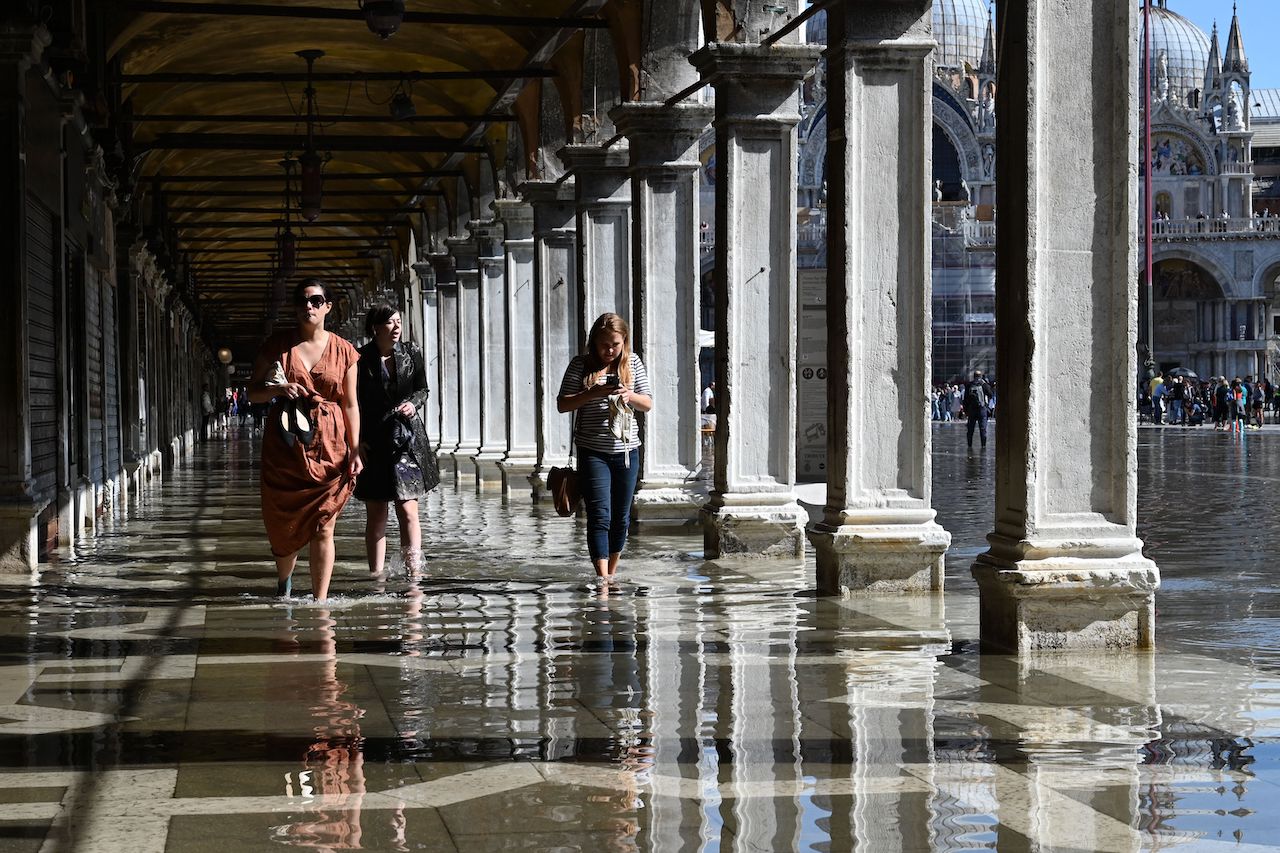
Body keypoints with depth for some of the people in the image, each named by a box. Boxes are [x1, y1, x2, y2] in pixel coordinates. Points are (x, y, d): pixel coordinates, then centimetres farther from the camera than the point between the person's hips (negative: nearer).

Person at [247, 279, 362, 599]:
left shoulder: (343, 351, 5)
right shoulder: (278, 345, 5)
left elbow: (350, 404, 6)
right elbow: (253, 392, 9)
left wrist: (355, 451, -1)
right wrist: (278, 389, -13)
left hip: (328, 449, 0)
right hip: (285, 446, 0)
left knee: (323, 527, -3)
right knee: (284, 523, 6)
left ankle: (320, 602, 2)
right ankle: (283, 585, 32)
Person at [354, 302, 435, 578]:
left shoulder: (411, 352, 4)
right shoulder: (361, 359, -3)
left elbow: (422, 389, 15)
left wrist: (413, 403, -7)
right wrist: (357, 441, -7)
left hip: (407, 439, 1)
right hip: (372, 442, -1)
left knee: (408, 510, -6)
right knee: (375, 514, 3)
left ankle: (414, 571, -4)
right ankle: (376, 573, 8)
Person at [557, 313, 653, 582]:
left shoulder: (633, 363, 5)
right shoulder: (581, 364, -2)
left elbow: (648, 404, 8)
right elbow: (562, 404, -4)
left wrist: (629, 395, -14)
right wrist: (593, 393, -20)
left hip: (626, 451, 3)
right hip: (593, 452, -3)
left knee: (621, 517, 11)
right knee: (599, 516, -12)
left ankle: (612, 573, 27)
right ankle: (602, 579, -17)